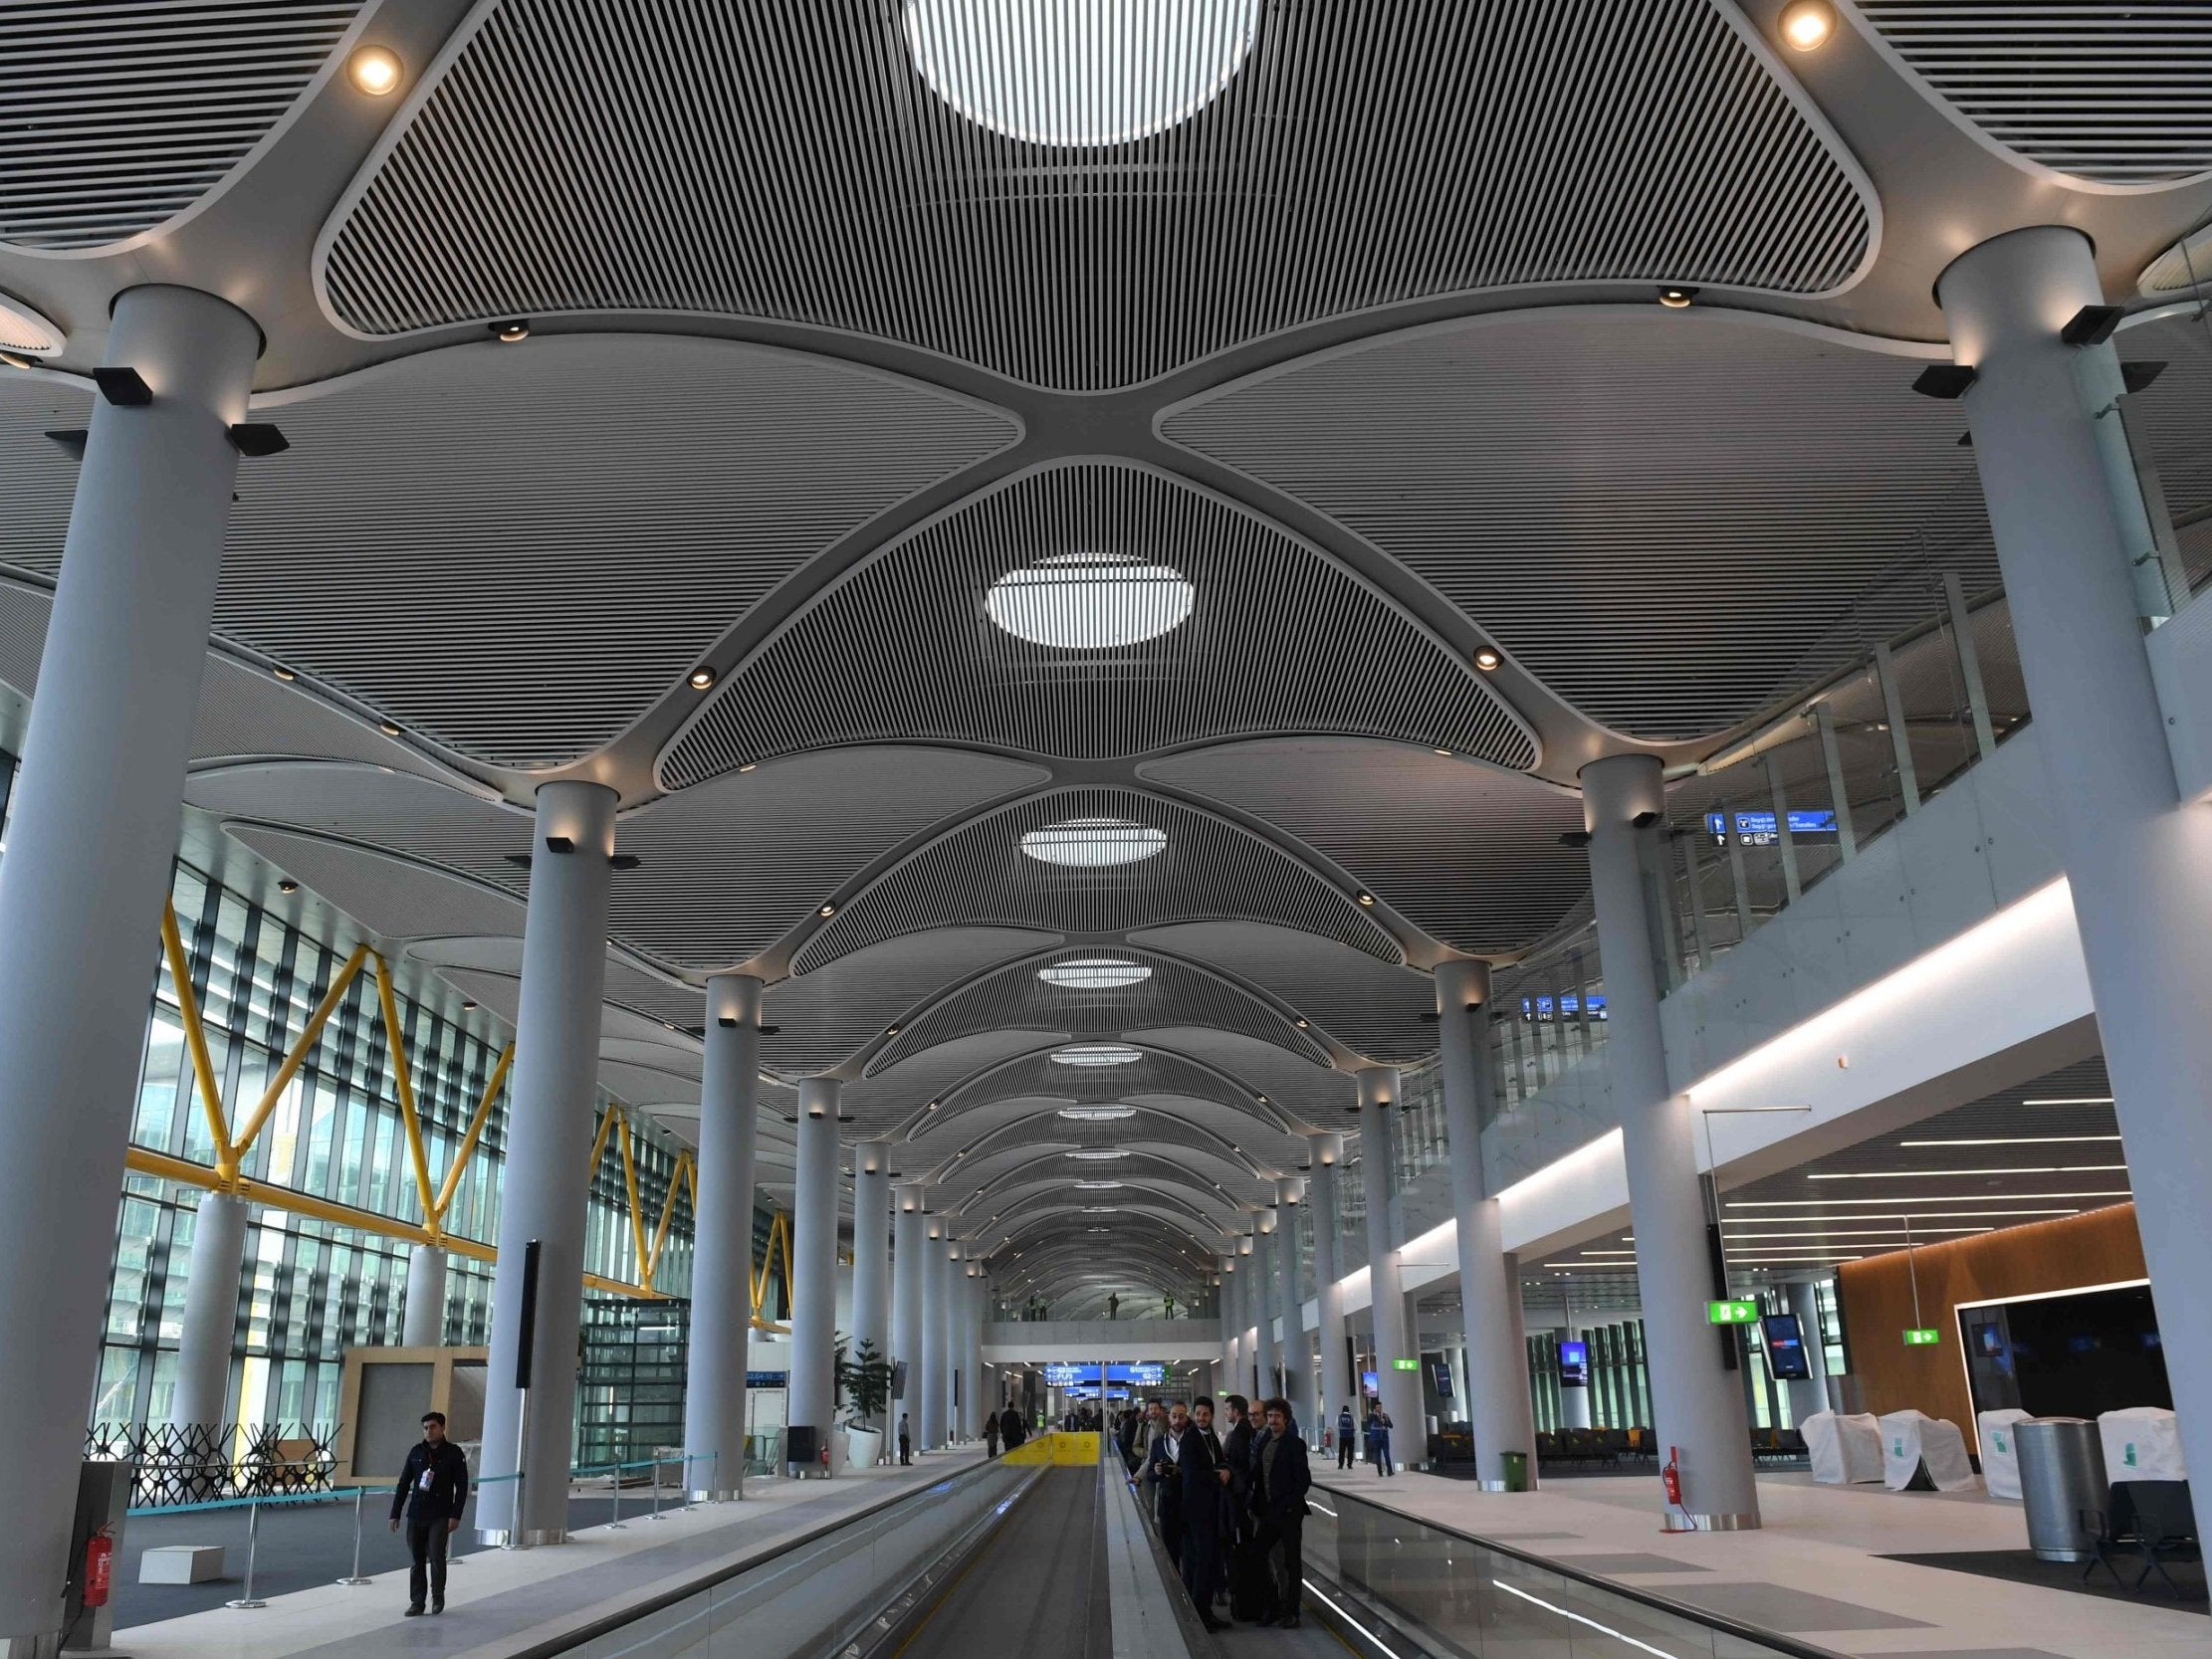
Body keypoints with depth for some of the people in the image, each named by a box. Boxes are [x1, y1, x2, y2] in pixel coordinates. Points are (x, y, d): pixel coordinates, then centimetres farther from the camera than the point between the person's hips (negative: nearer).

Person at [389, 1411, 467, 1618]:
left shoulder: (453, 1453, -2)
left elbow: (462, 1487, -3)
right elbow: (403, 1484, 10)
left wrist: (455, 1516, -10)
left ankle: (438, 1596, 12)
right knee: (417, 1560, 6)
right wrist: (395, 1514, 6)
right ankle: (417, 1603, 16)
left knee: (436, 1556, -9)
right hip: (416, 1515, 3)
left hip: (440, 1517, -3)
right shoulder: (416, 1451, 6)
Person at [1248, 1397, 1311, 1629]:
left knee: (1292, 1562, 3)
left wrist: (1289, 1505, -16)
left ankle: (1291, 1611, 12)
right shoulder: (1263, 1443, 10)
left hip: (1289, 1513, -7)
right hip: (1268, 1512, 7)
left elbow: (1304, 1479, -12)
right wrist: (1256, 1505, 5)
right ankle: (1275, 1607, 19)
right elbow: (1258, 1477, 14)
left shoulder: (1294, 1444, -9)